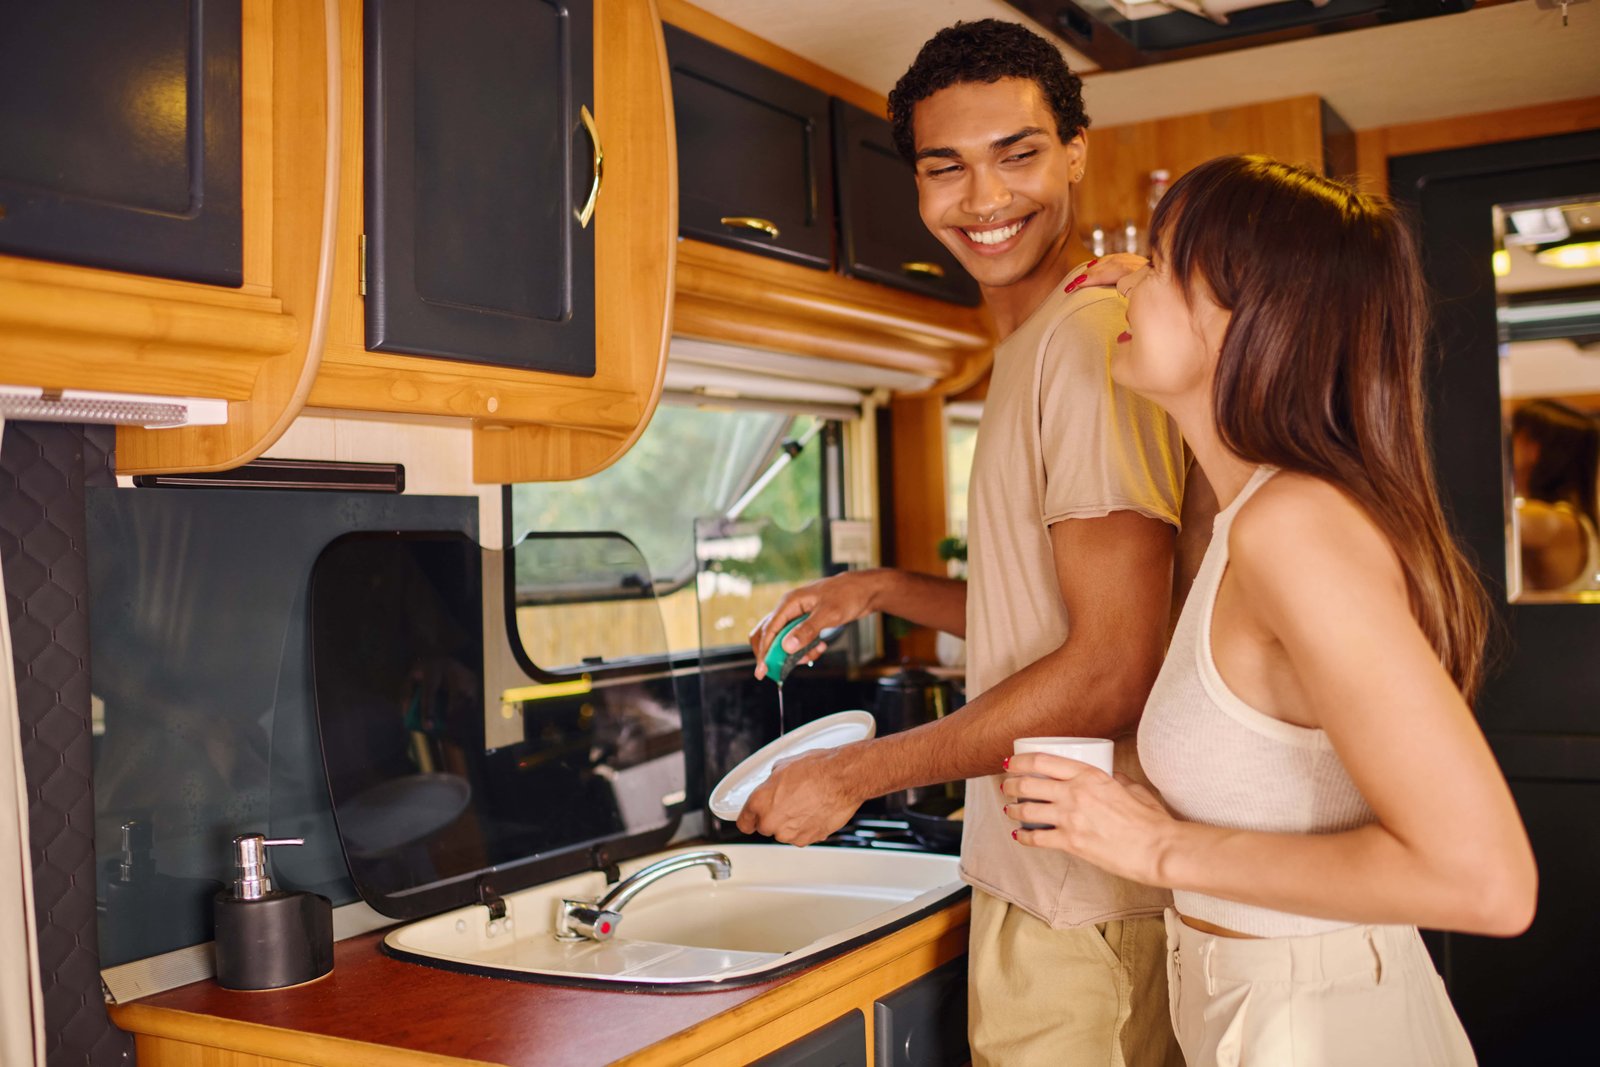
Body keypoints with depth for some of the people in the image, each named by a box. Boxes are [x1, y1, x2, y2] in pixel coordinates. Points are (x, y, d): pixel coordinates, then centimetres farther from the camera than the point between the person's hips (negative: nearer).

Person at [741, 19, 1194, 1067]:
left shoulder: (1090, 337, -18)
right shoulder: (1032, 348, 14)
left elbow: (1114, 673, -23)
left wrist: (856, 773, -15)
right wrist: (883, 590, 10)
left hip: (1079, 900, -9)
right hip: (1045, 872, 9)